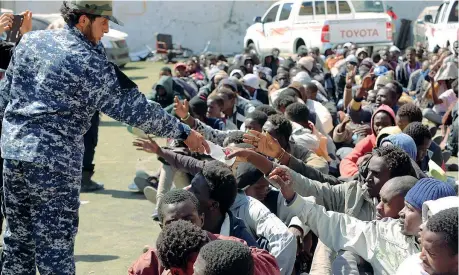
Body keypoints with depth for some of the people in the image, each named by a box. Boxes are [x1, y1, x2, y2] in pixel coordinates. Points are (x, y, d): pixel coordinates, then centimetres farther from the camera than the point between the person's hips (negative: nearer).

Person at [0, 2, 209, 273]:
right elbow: (135, 108, -11)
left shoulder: (30, 40, 9)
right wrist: (183, 131, -5)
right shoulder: (90, 63, -11)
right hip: (54, 160, -7)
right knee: (55, 244, -1)